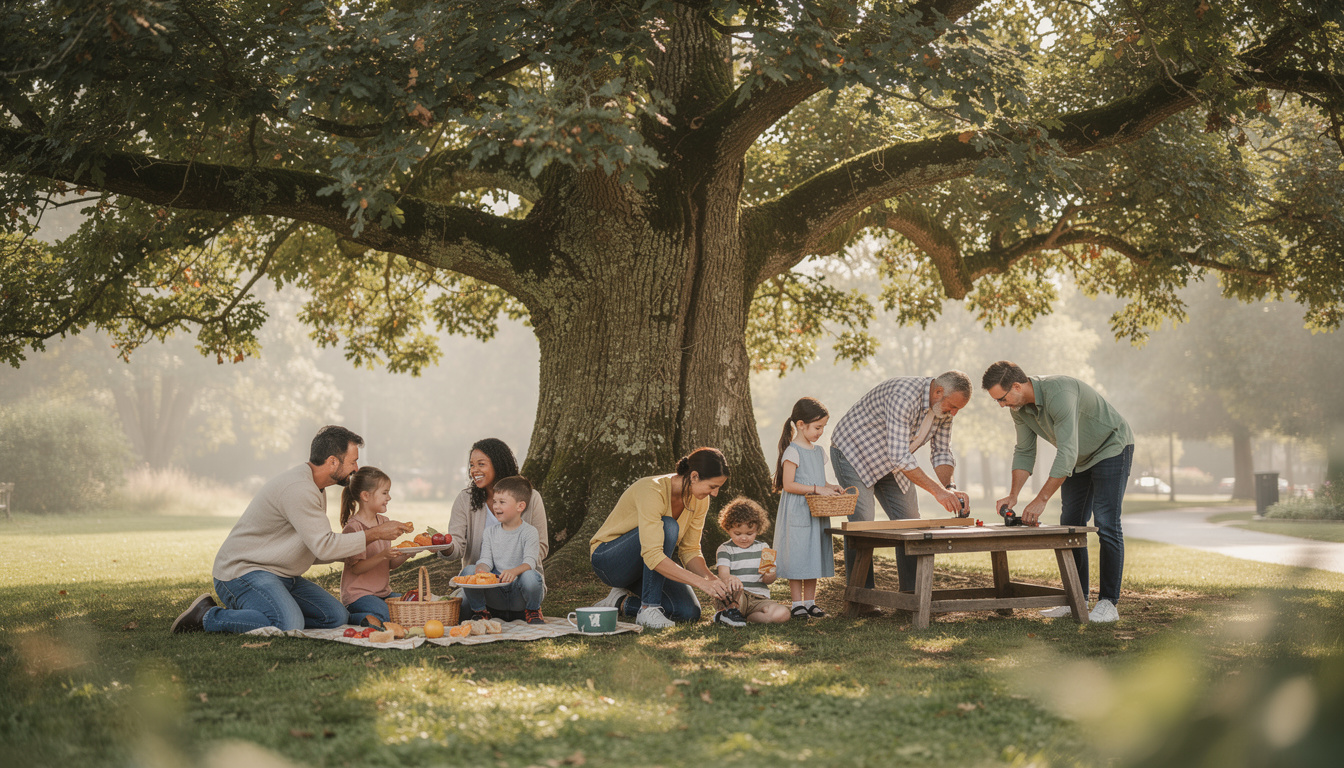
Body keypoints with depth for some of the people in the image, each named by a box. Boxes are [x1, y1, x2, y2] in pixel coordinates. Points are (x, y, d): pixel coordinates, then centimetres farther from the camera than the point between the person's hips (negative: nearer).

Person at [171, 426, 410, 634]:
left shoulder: (315, 489, 14)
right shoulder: (298, 488, -21)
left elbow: (314, 550, 16)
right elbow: (324, 546, -22)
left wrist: (353, 553, 4)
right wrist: (374, 534, -15)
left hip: (282, 575, 11)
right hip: (243, 570, -10)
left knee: (336, 617, -1)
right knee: (289, 626, -31)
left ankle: (241, 614, 7)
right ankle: (208, 616, -10)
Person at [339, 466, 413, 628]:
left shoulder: (383, 522, 13)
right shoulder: (353, 527, -13)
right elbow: (356, 568, -18)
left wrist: (404, 556, -4)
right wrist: (383, 555, -30)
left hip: (383, 593, 8)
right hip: (358, 594, -8)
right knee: (389, 616, -29)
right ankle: (347, 617, -9)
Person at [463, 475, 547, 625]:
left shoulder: (529, 532, -5)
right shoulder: (490, 532, 9)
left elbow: (530, 562, -17)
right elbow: (486, 559, 0)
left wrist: (514, 571, -40)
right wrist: (481, 570, -25)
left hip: (520, 595, -3)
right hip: (497, 594, 3)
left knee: (529, 576, -36)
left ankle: (533, 611, -4)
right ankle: (480, 611, 5)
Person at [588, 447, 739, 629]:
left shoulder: (699, 500, -8)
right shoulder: (652, 490, -32)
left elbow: (690, 550, -3)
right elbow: (652, 555, -40)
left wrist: (714, 579, -22)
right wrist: (702, 583, -43)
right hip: (608, 560, -7)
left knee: (689, 612, -16)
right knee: (668, 527, -33)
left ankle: (621, 602, 6)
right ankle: (648, 608, -25)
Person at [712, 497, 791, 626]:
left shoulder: (763, 548, 15)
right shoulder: (725, 550, 5)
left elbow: (769, 581, 9)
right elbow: (723, 575, -12)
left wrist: (769, 576, -17)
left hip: (759, 599, 4)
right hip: (734, 597, -4)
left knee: (783, 614, -24)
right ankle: (731, 609, -13)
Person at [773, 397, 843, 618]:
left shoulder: (819, 451, 13)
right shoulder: (793, 452, -12)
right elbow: (788, 485, -18)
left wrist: (831, 488, 1)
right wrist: (817, 489, -21)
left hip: (816, 514, 8)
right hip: (796, 514, -8)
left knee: (814, 557, 10)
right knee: (797, 558, -4)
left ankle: (810, 602, 17)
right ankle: (797, 604, 3)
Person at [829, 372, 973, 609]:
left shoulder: (943, 406, -9)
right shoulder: (903, 396, -37)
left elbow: (942, 453, -2)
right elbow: (899, 456, -40)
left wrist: (949, 488, -20)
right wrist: (937, 490, -38)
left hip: (890, 461, 8)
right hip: (853, 452, -8)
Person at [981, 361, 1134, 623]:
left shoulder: (1059, 393, -37)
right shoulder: (1019, 407, -9)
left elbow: (1066, 453, -40)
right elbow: (1024, 452, 1)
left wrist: (1041, 499, -39)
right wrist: (1013, 495, -11)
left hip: (1111, 449, -8)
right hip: (1080, 458, 8)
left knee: (1106, 525, -14)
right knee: (1070, 525, 5)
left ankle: (1108, 602, -11)